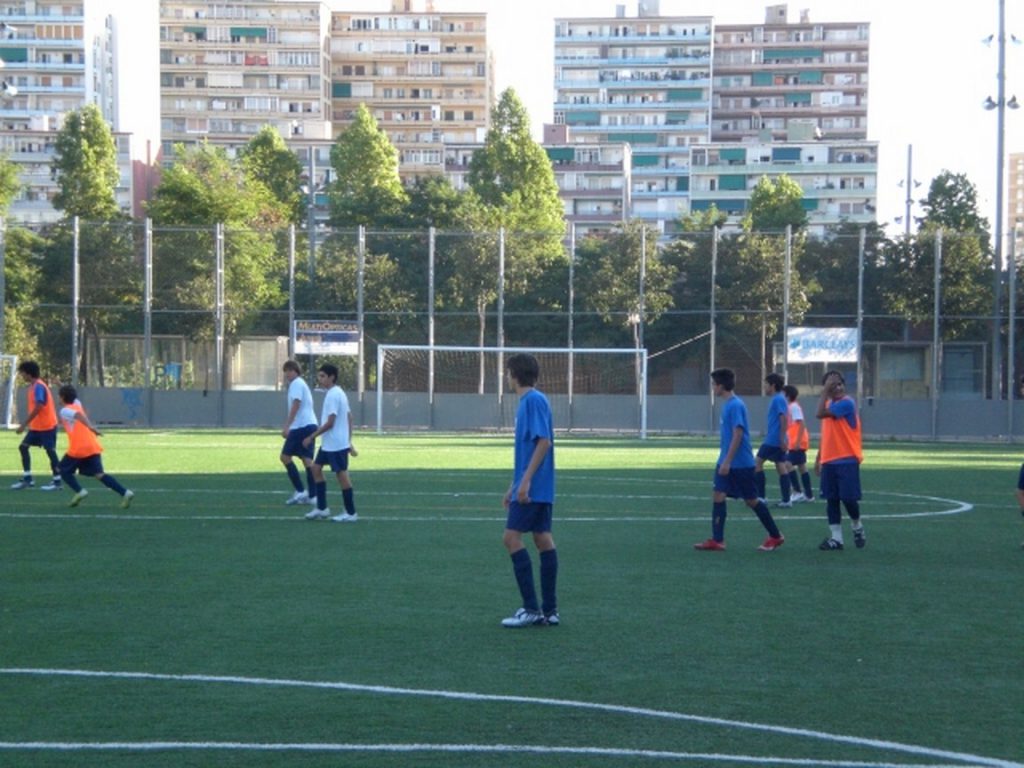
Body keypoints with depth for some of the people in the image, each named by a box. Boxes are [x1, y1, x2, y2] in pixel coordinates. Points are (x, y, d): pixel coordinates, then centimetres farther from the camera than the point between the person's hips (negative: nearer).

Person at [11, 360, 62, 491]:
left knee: (50, 451, -3)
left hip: (47, 426, -10)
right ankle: (27, 478, 9)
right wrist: (27, 424, 19)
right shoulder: (33, 386, 11)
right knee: (23, 447, 6)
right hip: (36, 426, 10)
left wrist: (24, 424, -26)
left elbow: (38, 407, -26)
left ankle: (57, 481, 3)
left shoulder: (39, 386, -19)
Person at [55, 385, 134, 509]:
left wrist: (91, 427, -39)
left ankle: (79, 491, -6)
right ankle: (125, 493, -17)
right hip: (93, 447, 6)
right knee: (99, 474, 1)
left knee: (64, 470, 14)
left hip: (78, 448, -6)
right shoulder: (77, 405, 19)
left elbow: (78, 415, -23)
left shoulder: (65, 411, -2)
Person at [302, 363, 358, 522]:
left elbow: (329, 423, -22)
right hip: (328, 443, 10)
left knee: (342, 475, -3)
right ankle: (322, 508, 15)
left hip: (336, 444, -10)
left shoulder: (333, 395, -18)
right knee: (316, 468, 12)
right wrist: (349, 441, 20)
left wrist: (311, 437, -17)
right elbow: (349, 418, 16)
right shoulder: (339, 393, 12)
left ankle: (350, 513, 5)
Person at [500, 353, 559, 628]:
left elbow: (544, 442, -21)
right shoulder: (528, 401, 17)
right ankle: (549, 611, 10)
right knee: (543, 539, 8)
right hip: (539, 489, 9)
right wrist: (514, 487, 25)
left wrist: (525, 481, -24)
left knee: (512, 537, -9)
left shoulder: (534, 400, -13)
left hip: (532, 488, -9)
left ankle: (531, 609, -9)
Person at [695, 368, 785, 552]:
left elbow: (738, 435, -22)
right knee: (718, 496, 1)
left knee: (751, 500, 1)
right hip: (727, 463, 9)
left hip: (741, 464, -9)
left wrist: (727, 461, -23)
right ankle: (717, 540, 1)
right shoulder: (727, 404, 11)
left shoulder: (735, 405, -18)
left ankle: (776, 536, 15)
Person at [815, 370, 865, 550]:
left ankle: (857, 527, 22)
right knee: (832, 499, 3)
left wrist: (825, 391, -19)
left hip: (847, 460, -7)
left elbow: (820, 413, -24)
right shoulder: (829, 405, 14)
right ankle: (836, 538, 6)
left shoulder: (846, 403, -12)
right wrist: (818, 459, 19)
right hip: (829, 461, 7)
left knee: (848, 498, -4)